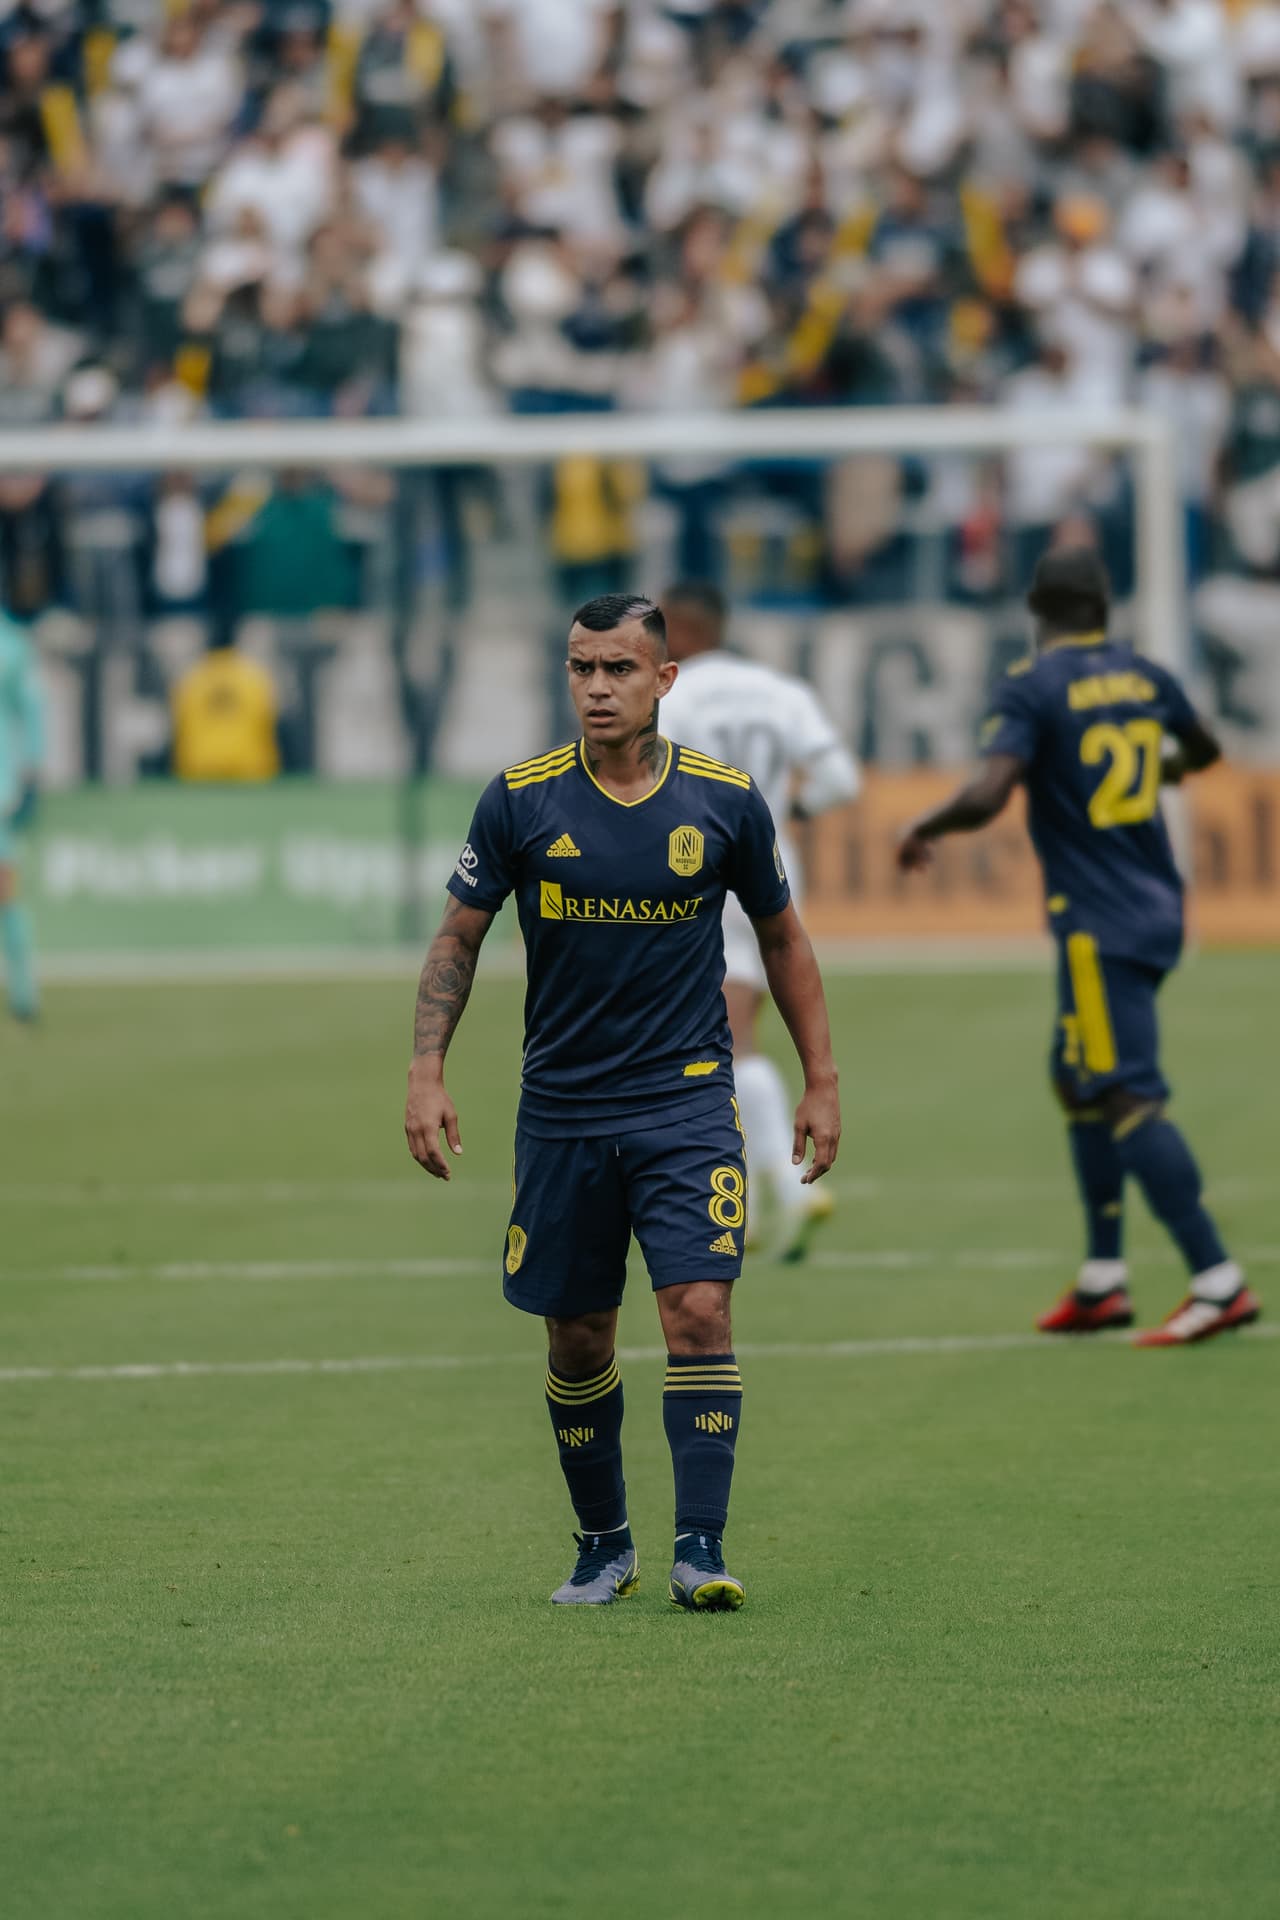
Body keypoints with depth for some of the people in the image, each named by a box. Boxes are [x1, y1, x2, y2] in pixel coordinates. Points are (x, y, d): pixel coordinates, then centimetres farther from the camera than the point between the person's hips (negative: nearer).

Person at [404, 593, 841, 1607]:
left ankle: (701, 1550, -14)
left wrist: (822, 1082, 11)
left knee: (699, 1307, -15)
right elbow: (458, 939, 5)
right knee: (578, 1336, 7)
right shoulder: (522, 799, -3)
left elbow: (782, 936, 11)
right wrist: (427, 1072, -6)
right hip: (562, 1107, 1)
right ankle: (604, 1547, 24)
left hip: (688, 1102, -1)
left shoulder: (726, 799, -2)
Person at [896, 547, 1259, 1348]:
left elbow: (987, 797, -24)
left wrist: (924, 829, -4)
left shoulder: (1030, 689, -12)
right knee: (1079, 1080, 18)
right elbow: (1203, 748, 29)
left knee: (1129, 1097, -10)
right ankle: (1103, 1280, 18)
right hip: (1158, 912, 8)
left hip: (1099, 926, -8)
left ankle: (1218, 1281, -17)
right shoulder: (1146, 679, 9)